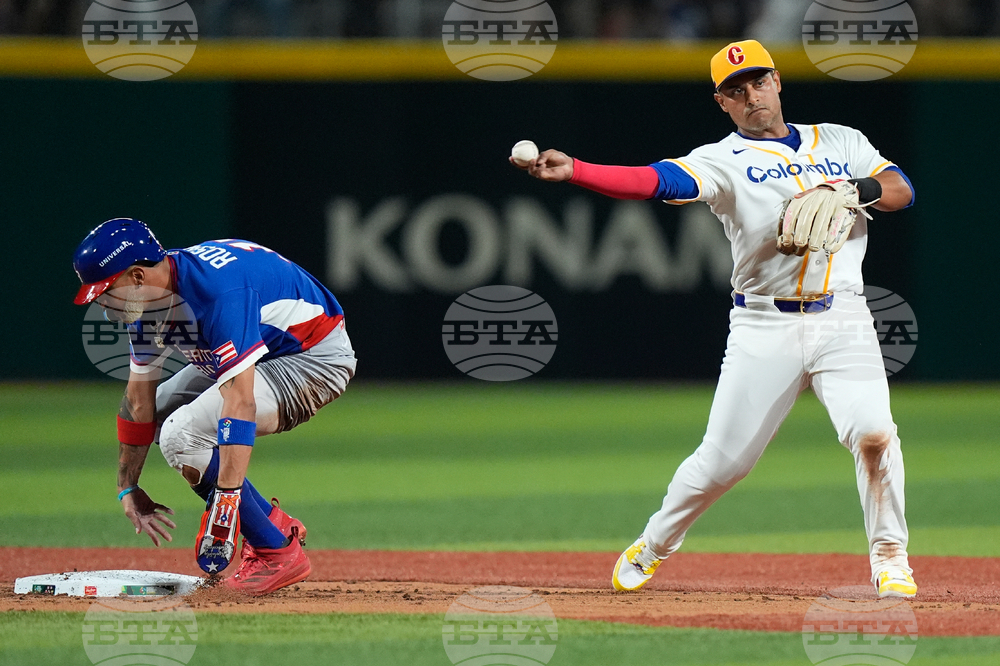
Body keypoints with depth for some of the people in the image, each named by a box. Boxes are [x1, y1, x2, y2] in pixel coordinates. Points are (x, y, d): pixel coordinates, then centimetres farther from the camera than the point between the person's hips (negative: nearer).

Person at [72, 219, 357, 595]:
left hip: (315, 360, -10)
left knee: (182, 434, -23)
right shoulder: (151, 296, -4)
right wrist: (128, 489, 7)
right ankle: (275, 524, 12)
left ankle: (278, 553, -13)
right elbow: (139, 401, 6)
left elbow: (240, 400, -40)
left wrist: (226, 498, -46)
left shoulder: (218, 290, -33)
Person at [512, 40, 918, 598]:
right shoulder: (724, 160, 1)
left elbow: (902, 190, 9)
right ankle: (653, 546, 24)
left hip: (842, 321, 1)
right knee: (723, 460, 0)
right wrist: (571, 170, -30)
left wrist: (856, 190, -14)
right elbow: (655, 181, -15)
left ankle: (890, 559, -1)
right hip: (764, 326, -1)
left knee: (873, 432, -18)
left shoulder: (841, 142, 14)